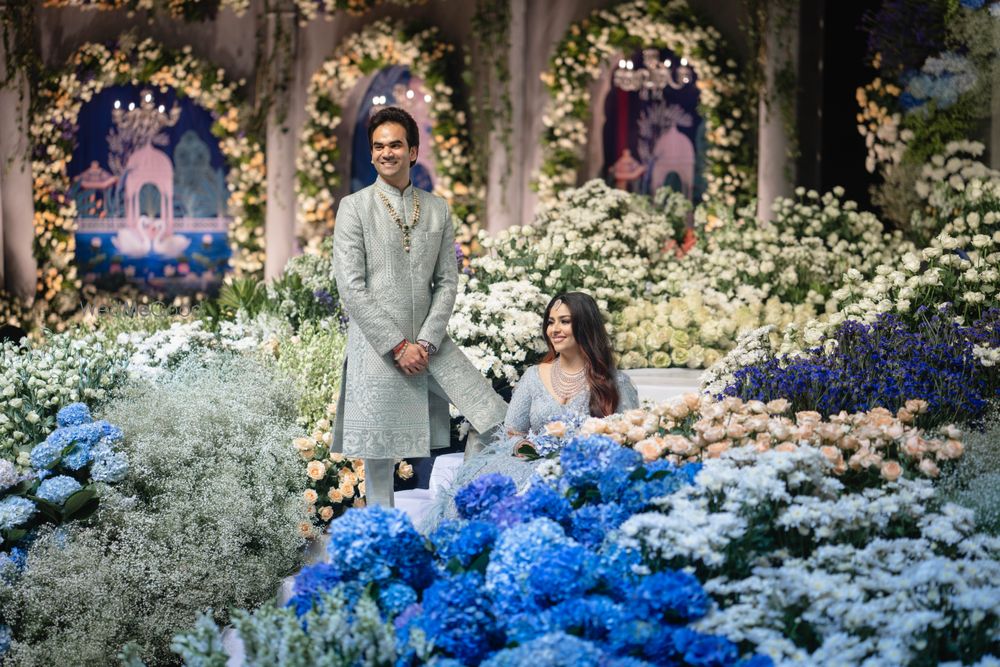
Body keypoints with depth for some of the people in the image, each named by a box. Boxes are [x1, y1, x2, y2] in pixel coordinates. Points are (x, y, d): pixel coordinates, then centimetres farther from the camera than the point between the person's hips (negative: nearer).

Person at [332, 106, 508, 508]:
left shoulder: (437, 210, 11)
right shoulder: (355, 207, -1)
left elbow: (447, 282, 9)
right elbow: (350, 287, -7)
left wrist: (426, 342, -7)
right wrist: (397, 346, -13)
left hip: (428, 344, 4)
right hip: (377, 349, -4)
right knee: (379, 453, 0)